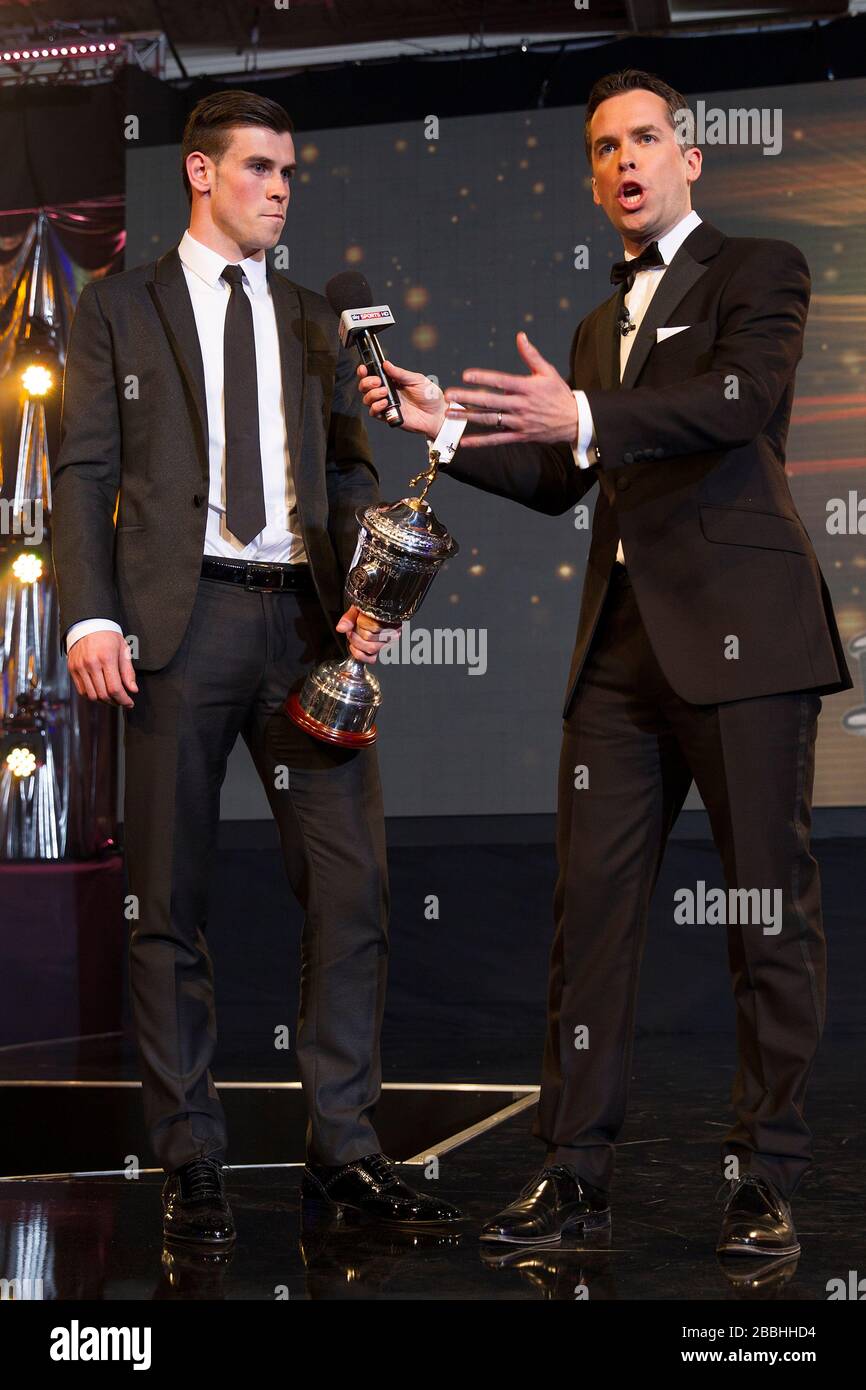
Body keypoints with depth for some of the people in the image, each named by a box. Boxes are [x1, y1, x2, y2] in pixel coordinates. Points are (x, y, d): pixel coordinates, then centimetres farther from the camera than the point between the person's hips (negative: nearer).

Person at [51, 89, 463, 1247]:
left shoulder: (313, 320, 20)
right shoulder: (119, 308, 10)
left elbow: (349, 470, 15)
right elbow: (85, 471, 3)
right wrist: (90, 616, -10)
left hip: (307, 619, 3)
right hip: (179, 622, -3)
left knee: (351, 885, -3)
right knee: (171, 901, 1)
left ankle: (343, 1151, 7)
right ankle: (192, 1162, 11)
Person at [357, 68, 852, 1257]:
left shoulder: (758, 270, 4)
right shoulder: (601, 324, 24)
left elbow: (745, 396, -16)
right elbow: (563, 482, 26)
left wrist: (583, 419, -27)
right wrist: (446, 424, 13)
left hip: (738, 630, -6)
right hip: (623, 644, 6)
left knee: (771, 912, -2)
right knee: (592, 903, 3)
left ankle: (766, 1180, 6)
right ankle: (576, 1171, 9)